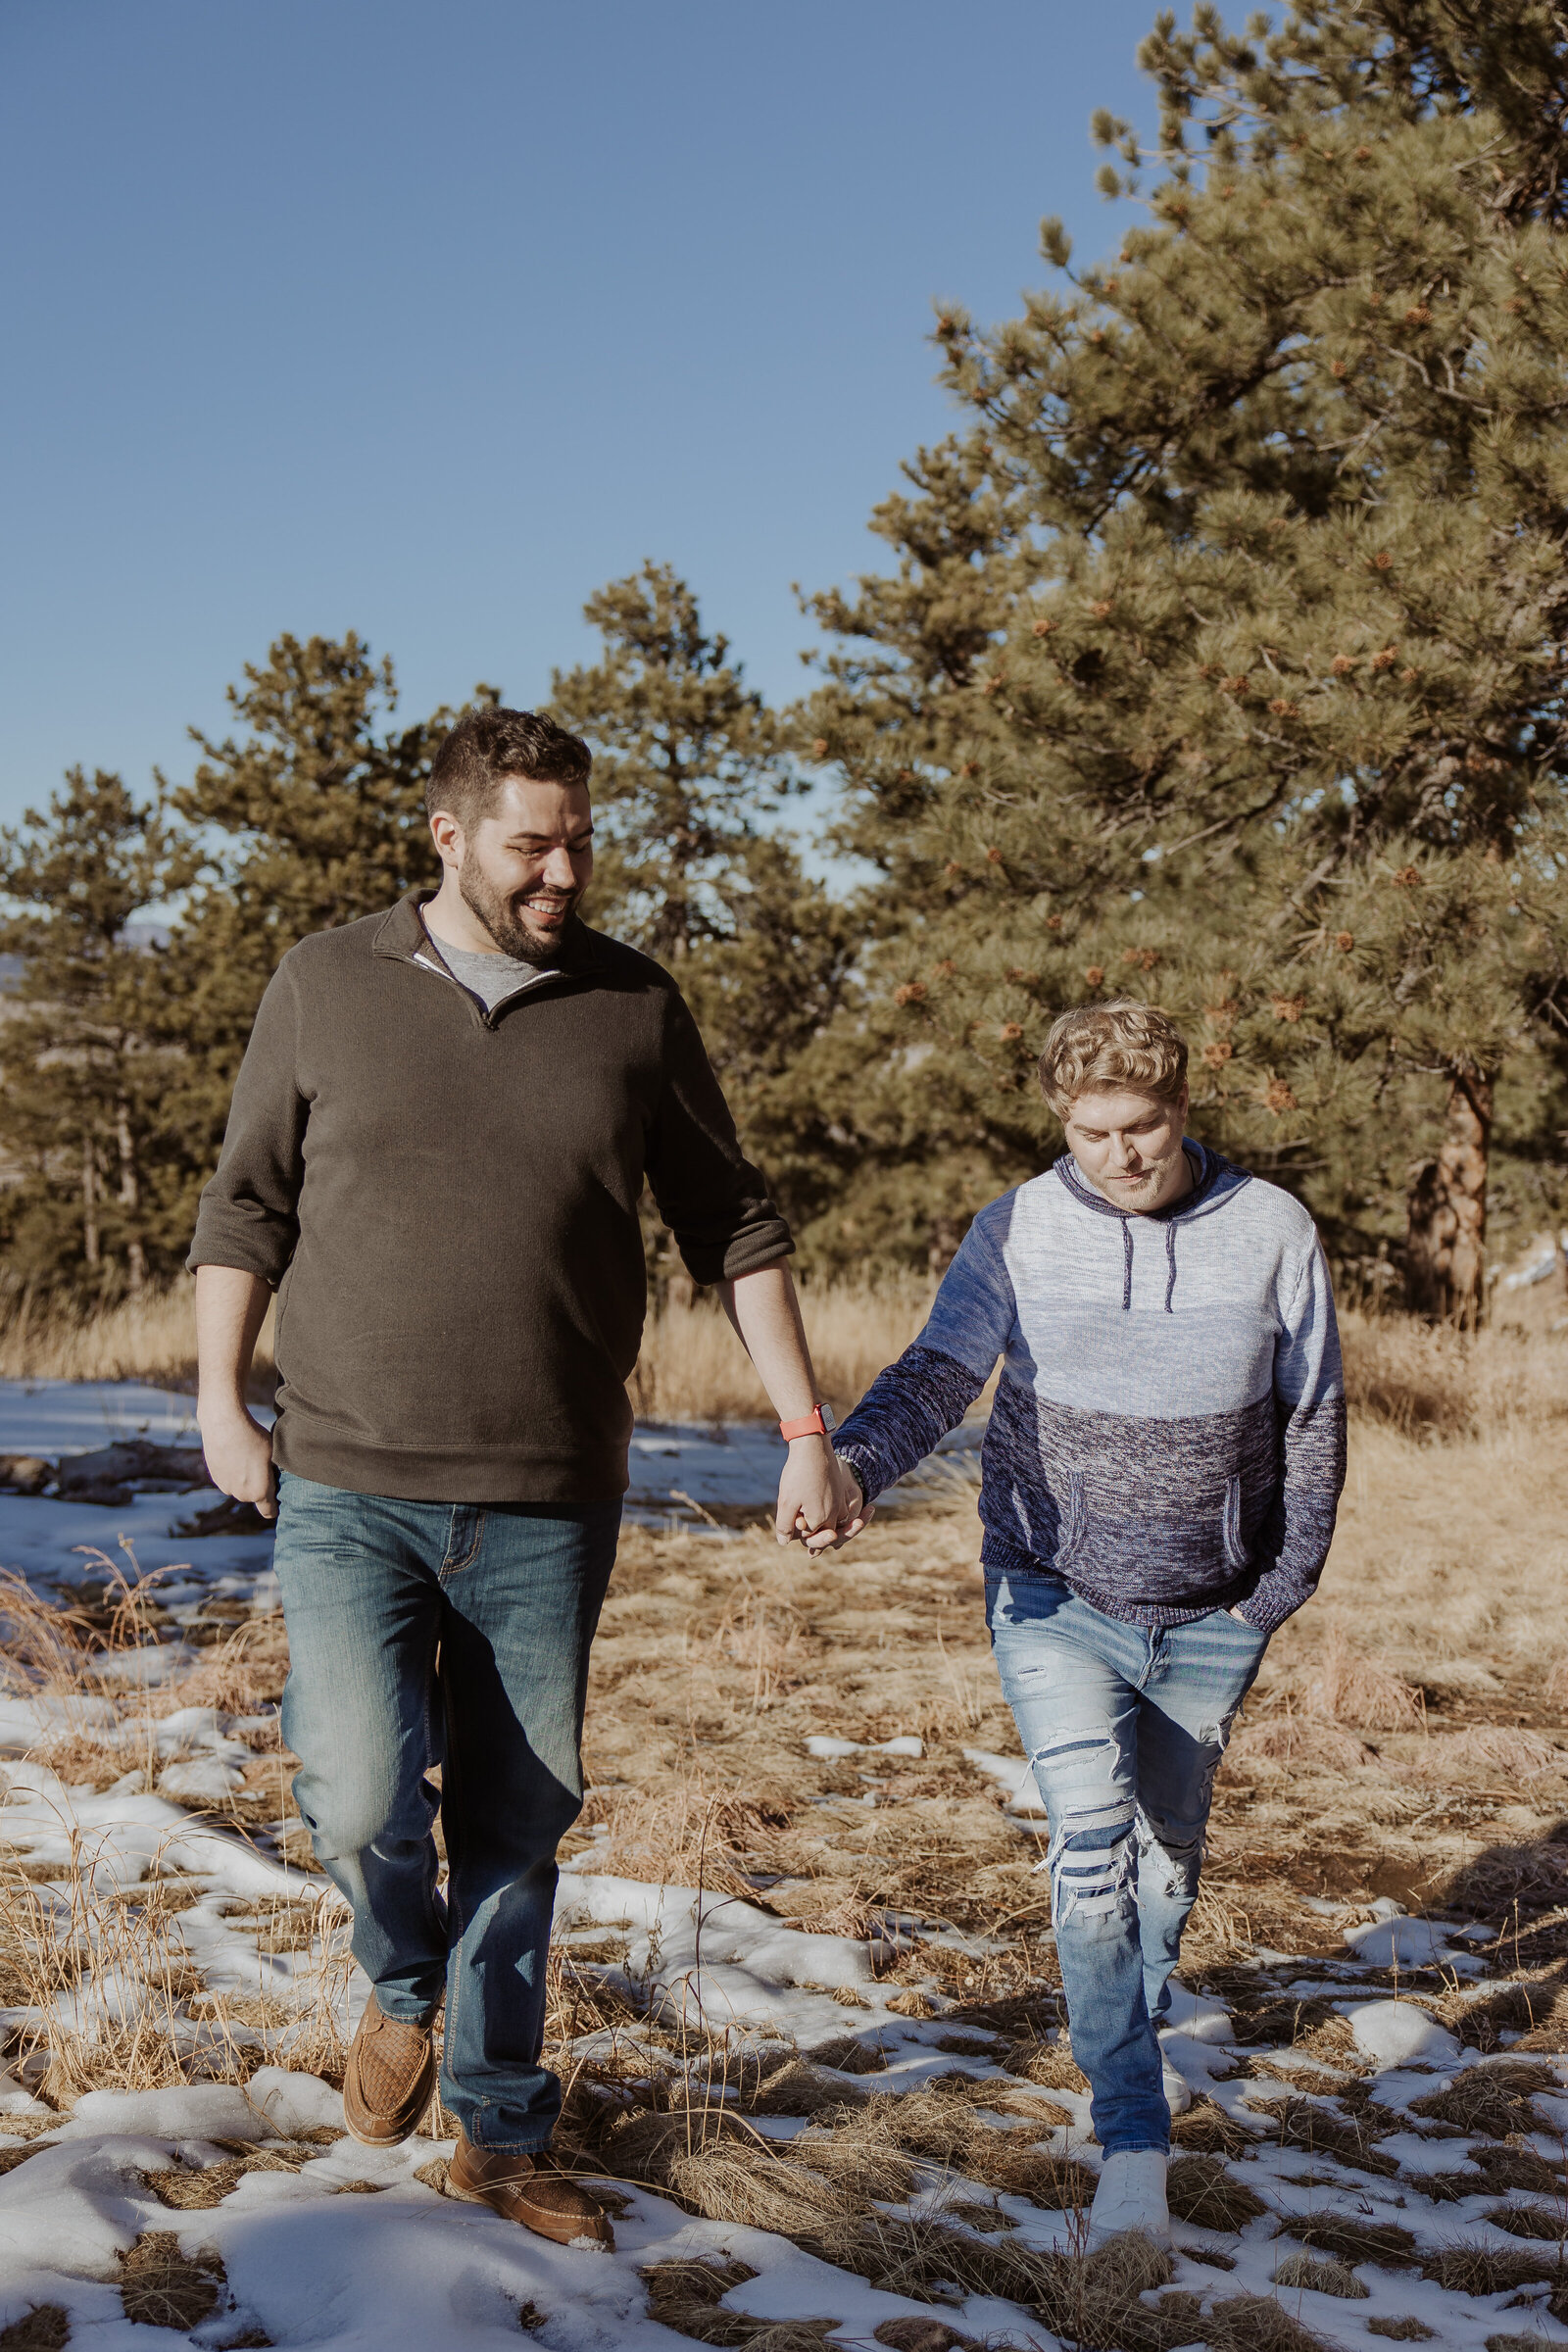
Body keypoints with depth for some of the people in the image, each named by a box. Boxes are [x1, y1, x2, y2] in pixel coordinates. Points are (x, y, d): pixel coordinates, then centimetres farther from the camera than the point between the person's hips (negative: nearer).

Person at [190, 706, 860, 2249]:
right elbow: (245, 1207, 9)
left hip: (548, 1506, 1)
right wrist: (220, 1400, 2)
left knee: (514, 1827, 8)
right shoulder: (327, 988, 2)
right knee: (363, 1792, -15)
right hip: (346, 1487, -1)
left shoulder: (634, 1009, 4)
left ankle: (499, 2137, 26)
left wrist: (805, 1432, 3)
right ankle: (404, 1986, 19)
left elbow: (734, 1229, 9)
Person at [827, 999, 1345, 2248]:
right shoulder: (1018, 1231, -7)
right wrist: (857, 1463, -36)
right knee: (1091, 1840, -15)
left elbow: (1314, 1414, 3)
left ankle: (1141, 2029, 46)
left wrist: (1286, 1579, -1)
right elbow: (938, 1370, -16)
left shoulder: (1272, 1230, -4)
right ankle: (1134, 2140, -8)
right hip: (1055, 1593, -2)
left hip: (1209, 1613, 2)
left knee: (1168, 1840, 17)